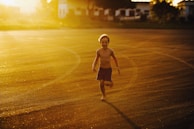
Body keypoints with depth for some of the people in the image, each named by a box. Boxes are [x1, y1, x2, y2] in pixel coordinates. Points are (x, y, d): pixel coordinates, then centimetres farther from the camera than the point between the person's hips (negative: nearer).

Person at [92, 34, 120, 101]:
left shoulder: (110, 51, -13)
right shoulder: (98, 51, -11)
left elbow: (114, 58, 3)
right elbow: (96, 59, 1)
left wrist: (117, 67, 6)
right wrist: (93, 66, -15)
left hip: (108, 69, -1)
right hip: (101, 69, 1)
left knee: (106, 83, -12)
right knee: (101, 83, -3)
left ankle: (110, 82, 25)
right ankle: (103, 95, 22)